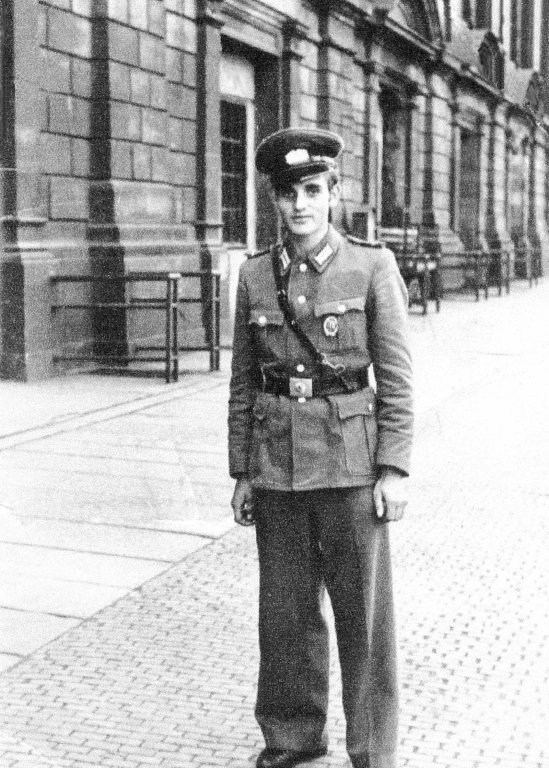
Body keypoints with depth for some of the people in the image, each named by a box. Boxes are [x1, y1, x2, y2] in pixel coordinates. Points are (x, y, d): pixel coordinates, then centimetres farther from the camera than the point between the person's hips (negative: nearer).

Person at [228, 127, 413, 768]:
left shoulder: (372, 266, -3)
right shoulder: (255, 275, 6)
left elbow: (396, 376, -4)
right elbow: (243, 380, 9)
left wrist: (394, 468, -9)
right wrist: (241, 471, 8)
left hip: (348, 460, -3)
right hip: (276, 460, 3)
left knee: (363, 610, 5)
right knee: (285, 608, 12)